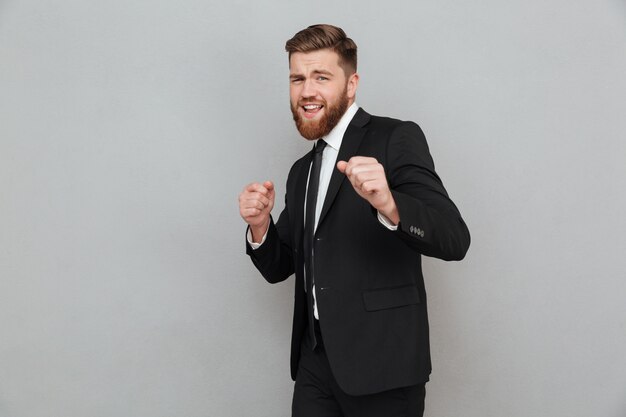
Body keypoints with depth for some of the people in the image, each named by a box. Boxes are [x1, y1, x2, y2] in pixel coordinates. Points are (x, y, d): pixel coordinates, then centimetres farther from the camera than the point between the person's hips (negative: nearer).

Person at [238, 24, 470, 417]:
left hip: (381, 366, -6)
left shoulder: (397, 138, -7)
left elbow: (455, 240, -17)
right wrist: (260, 226, -4)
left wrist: (388, 205, -36)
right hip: (315, 362, 6)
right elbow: (280, 268, 16)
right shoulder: (302, 171, 14)